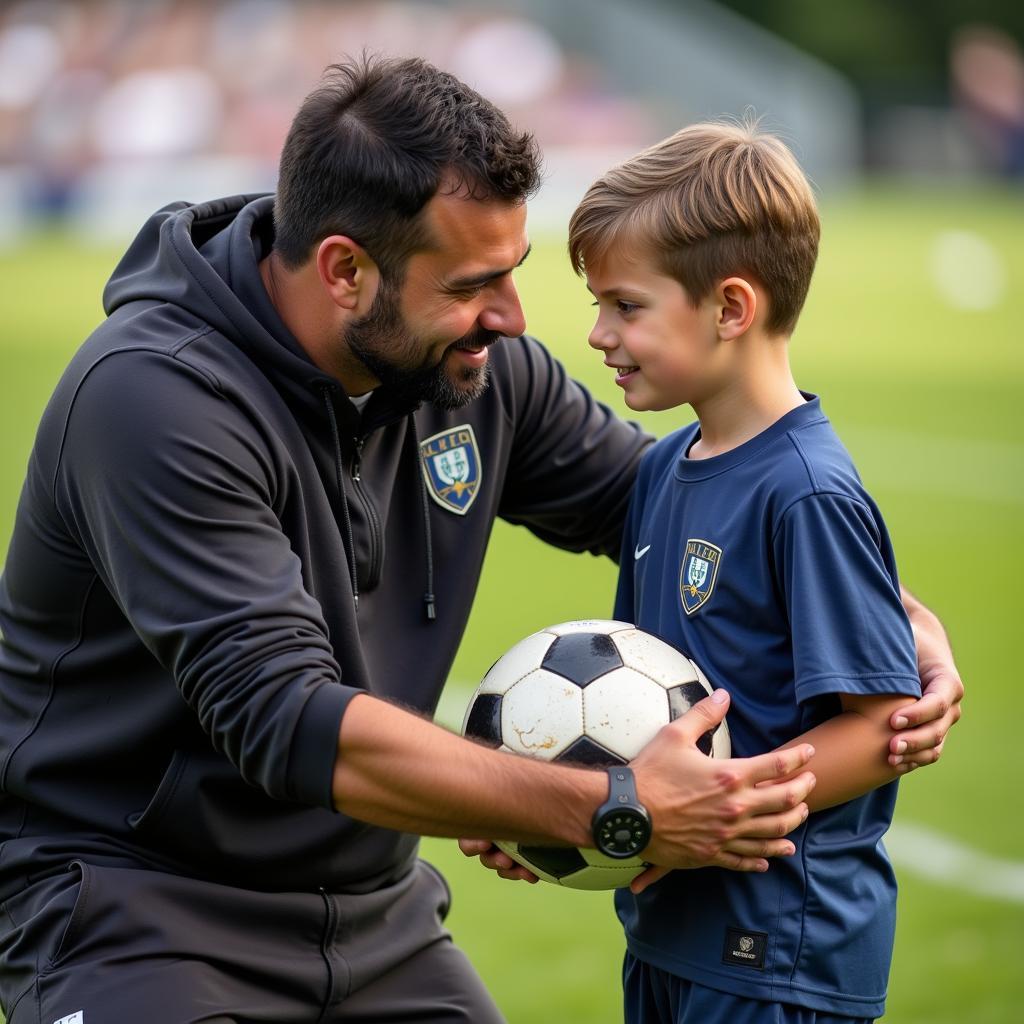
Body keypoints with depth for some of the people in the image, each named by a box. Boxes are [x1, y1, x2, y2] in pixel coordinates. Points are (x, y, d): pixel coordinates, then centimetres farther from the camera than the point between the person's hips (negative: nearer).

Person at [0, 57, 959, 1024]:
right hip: (132, 901, -6)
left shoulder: (480, 365, -3)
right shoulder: (153, 396, -24)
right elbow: (290, 724, -30)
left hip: (372, 910, 6)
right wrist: (616, 811, -32)